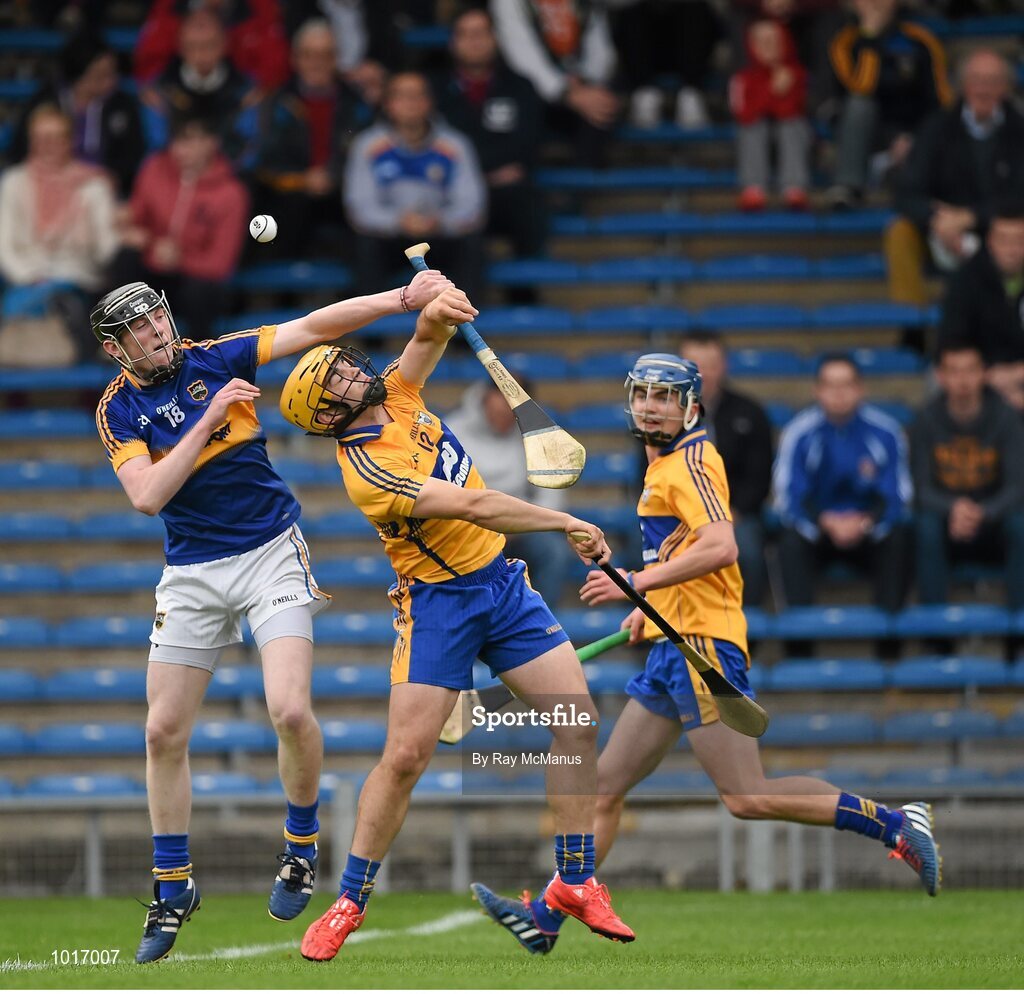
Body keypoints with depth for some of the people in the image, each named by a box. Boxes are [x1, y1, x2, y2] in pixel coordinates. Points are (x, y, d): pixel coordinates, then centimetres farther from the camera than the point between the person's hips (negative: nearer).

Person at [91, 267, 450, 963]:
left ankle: (302, 843, 8)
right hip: (192, 573, 2)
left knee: (291, 711, -18)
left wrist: (403, 299, -20)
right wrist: (209, 420, -20)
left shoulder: (215, 359, -3)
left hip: (270, 553, -2)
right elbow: (147, 495, -15)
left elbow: (313, 327, -9)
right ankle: (173, 891, 15)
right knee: (164, 732, 0)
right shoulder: (118, 410, -1)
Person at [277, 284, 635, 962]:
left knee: (578, 722, -3)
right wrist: (564, 524, -24)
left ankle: (577, 881, 6)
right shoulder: (366, 469, -21)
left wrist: (436, 313, -26)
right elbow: (472, 506, -25)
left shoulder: (396, 394, 2)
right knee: (405, 755, -11)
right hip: (440, 603, -7)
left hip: (503, 582, 7)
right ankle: (349, 903, 4)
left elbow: (430, 337, -1)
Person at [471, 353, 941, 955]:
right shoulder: (663, 466, 21)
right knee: (606, 785, 7)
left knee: (748, 799, -14)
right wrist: (650, 609, 23)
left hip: (703, 643, -10)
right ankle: (545, 917, 8)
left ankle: (896, 826, -10)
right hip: (672, 651, 10)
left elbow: (721, 548, -22)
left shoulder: (692, 460, -9)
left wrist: (637, 583, -19)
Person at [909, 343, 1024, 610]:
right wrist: (953, 509, -34)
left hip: (993, 521, 0)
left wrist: (980, 514, -34)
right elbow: (922, 488, -11)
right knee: (926, 525, -34)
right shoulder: (926, 420, -7)